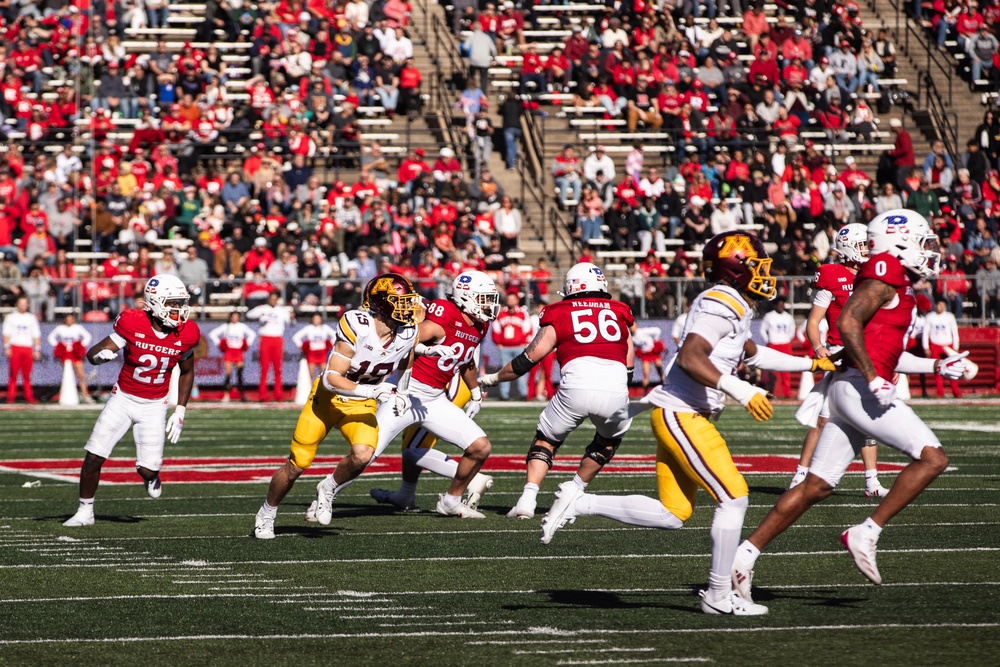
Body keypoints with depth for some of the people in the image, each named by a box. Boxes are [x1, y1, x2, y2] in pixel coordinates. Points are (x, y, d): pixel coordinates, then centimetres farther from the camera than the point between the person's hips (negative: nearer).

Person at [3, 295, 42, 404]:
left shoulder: (32, 318, 16)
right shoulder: (10, 317, 10)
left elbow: (36, 335, 15)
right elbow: (6, 334, 5)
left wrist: (37, 350, 7)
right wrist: (6, 348, -6)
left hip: (28, 348, 2)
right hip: (15, 347, -2)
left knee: (27, 374, 0)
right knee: (14, 373, -5)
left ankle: (29, 396, 0)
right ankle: (11, 396, -3)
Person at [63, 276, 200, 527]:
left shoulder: (185, 335, -11)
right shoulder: (132, 324, -19)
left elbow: (187, 373, 7)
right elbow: (93, 353, -17)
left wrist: (180, 412, 3)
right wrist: (100, 355, -42)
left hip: (154, 406, 1)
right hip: (123, 399, -1)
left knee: (148, 469, -6)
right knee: (94, 457, -6)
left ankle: (151, 477, 33)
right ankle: (85, 511, 14)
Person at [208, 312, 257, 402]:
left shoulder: (242, 326, 6)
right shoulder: (226, 327, 3)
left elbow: (252, 334, 18)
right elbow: (212, 334, 5)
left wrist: (247, 343, 8)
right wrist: (218, 343, -2)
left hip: (238, 352, 1)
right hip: (228, 352, -1)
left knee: (240, 373, -3)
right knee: (228, 374, -7)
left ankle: (241, 395, 2)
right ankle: (226, 395, -3)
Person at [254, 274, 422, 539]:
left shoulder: (408, 334, -13)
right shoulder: (356, 326, -27)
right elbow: (332, 378, -29)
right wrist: (376, 391, -36)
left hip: (361, 406, 3)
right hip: (327, 397, -3)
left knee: (363, 454, -27)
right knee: (297, 464, 3)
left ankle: (328, 490, 3)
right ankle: (266, 514, 29)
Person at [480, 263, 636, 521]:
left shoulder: (560, 314, 17)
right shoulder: (619, 312, 25)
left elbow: (531, 356, 13)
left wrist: (493, 378, 24)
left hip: (576, 384, -1)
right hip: (615, 389, 1)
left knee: (546, 439, 19)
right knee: (610, 438, 32)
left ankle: (527, 499, 2)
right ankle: (575, 489, 29)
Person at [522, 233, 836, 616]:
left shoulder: (733, 309, 17)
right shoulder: (721, 305, -15)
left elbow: (750, 354, 36)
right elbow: (689, 358, -27)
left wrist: (808, 364, 37)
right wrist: (742, 392, -30)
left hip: (679, 415, 10)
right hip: (681, 415, -10)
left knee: (672, 515, 10)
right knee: (733, 498, -7)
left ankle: (578, 503, 11)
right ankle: (719, 595, 0)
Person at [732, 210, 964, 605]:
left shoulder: (899, 287, 22)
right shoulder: (886, 274, -8)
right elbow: (847, 323, -19)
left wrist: (935, 366, 24)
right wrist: (873, 379, -20)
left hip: (848, 392, 10)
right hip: (859, 389, -10)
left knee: (817, 486, 8)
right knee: (932, 457, -11)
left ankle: (746, 554, 7)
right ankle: (866, 534, -12)